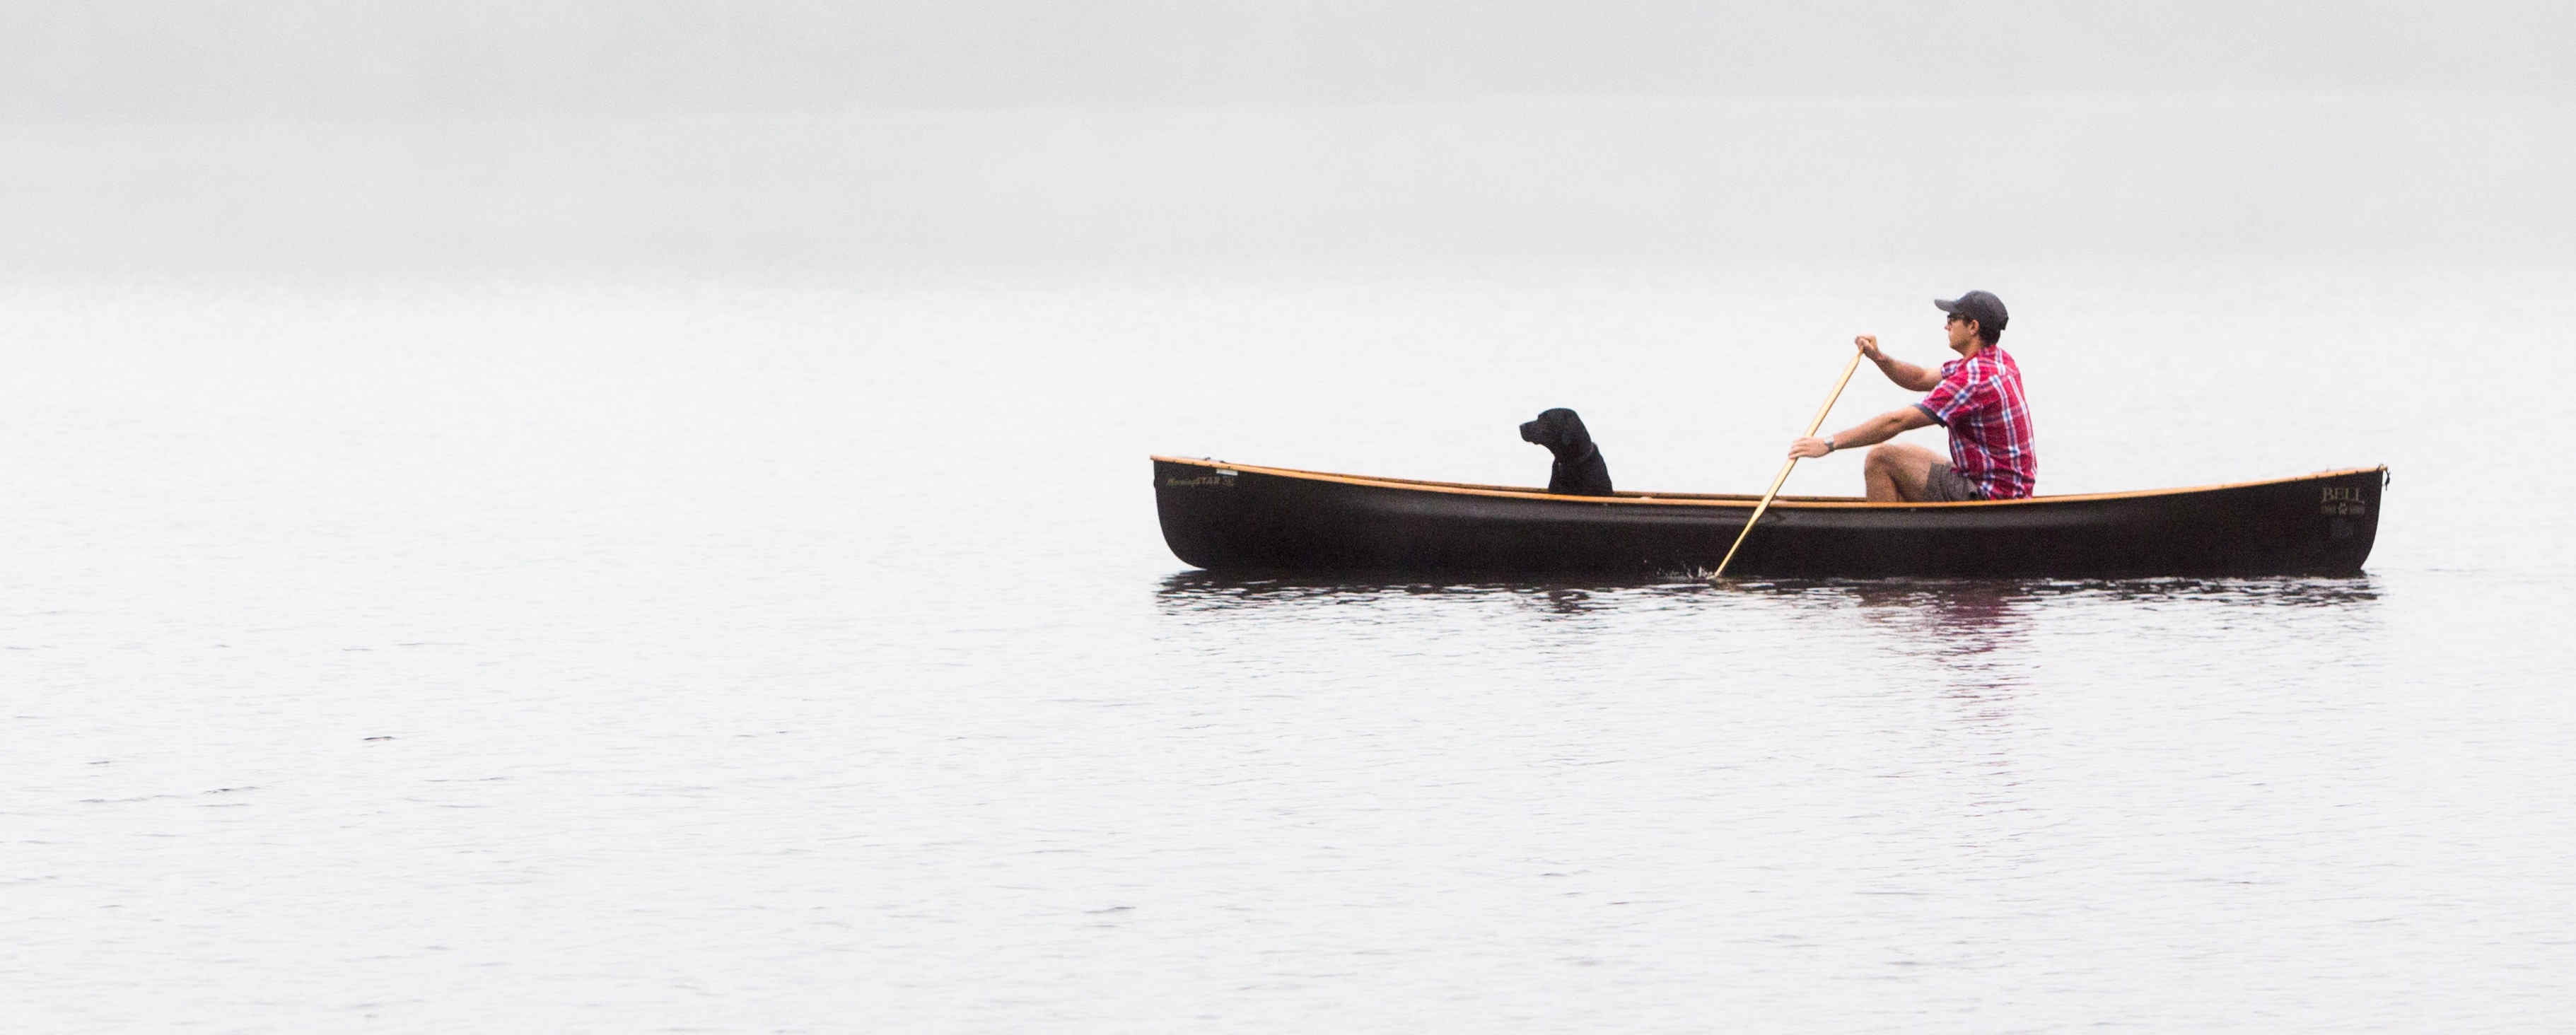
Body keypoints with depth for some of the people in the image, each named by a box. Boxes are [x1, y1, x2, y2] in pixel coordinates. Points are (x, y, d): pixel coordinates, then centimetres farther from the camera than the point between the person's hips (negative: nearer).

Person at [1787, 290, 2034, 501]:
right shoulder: (2000, 360, 9)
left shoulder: (1974, 378, -23)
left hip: (1988, 497, -10)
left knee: (1881, 459, -9)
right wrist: (1879, 358, -1)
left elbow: (1898, 422, -22)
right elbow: (1920, 380, 17)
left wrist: (1829, 443, -18)